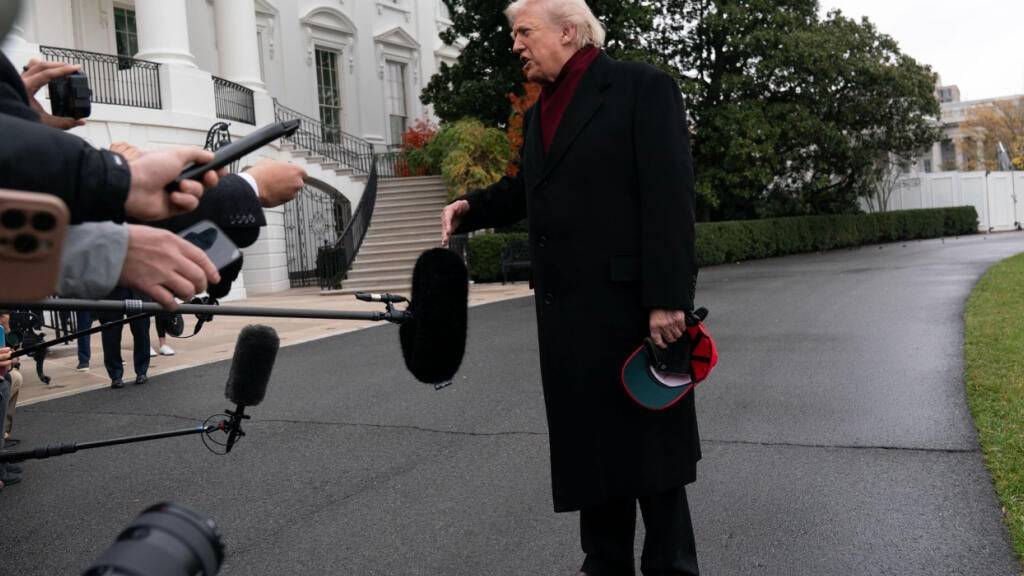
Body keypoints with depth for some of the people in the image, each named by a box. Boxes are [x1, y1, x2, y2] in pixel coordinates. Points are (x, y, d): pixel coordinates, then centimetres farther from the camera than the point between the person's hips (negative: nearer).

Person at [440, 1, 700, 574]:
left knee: (647, 439, 5)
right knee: (590, 439, 14)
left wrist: (667, 297, -21)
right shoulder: (540, 112, 16)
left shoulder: (643, 86, -7)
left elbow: (670, 197, -15)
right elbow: (526, 188, 26)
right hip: (566, 309, 7)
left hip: (630, 302, -7)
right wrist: (473, 207, 5)